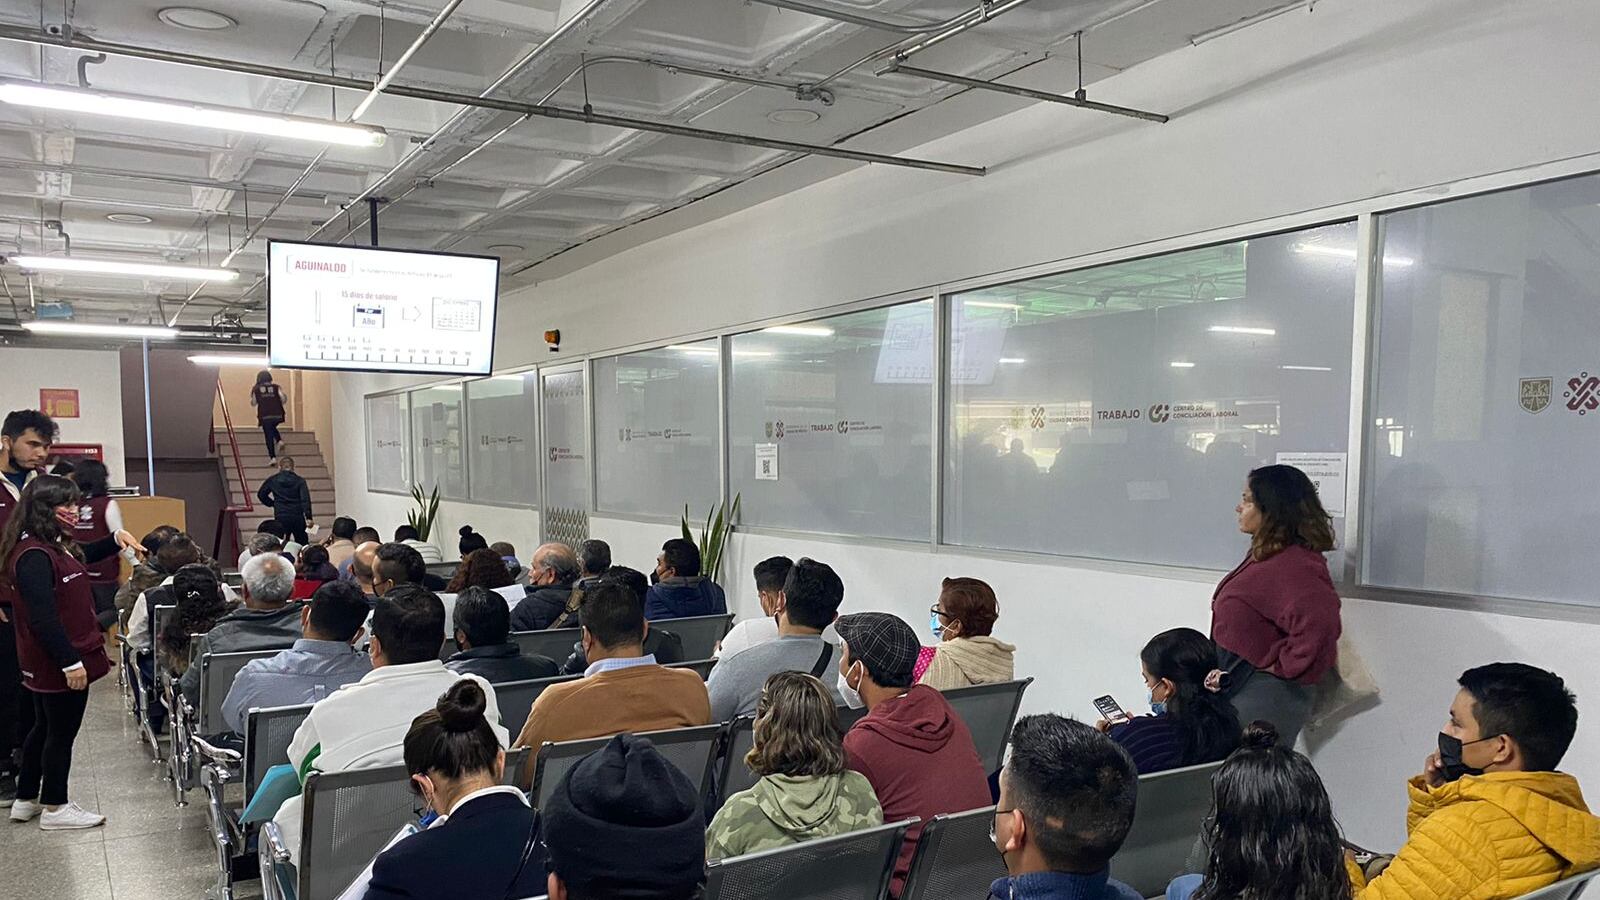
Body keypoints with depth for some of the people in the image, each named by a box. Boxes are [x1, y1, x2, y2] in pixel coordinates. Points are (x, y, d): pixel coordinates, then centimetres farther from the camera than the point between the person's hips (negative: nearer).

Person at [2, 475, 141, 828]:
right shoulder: (34, 556, -23)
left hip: (45, 665, 11)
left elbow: (81, 557, 31)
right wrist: (70, 663, -25)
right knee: (62, 733, 3)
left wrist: (115, 540, 15)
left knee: (44, 728, 21)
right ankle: (54, 808, 17)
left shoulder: (53, 546, 8)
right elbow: (43, 618, -27)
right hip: (58, 664, -11)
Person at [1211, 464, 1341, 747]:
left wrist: (1283, 666, -21)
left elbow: (1319, 627, -35)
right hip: (1240, 685, 10)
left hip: (1266, 691, -10)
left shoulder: (1293, 566, -23)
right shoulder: (1264, 555, 11)